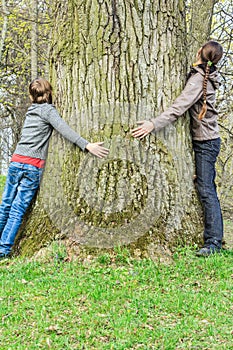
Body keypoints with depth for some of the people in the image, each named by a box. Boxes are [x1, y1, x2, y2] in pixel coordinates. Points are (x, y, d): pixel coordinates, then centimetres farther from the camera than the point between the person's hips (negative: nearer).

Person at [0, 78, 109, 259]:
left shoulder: (30, 111, 19)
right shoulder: (48, 110, -1)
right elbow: (64, 129, -17)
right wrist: (87, 145, -27)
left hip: (16, 162, 5)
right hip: (33, 166, -5)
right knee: (18, 210, -2)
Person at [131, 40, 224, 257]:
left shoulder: (198, 79, -17)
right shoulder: (206, 76, 12)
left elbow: (179, 107, -26)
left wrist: (154, 124, -31)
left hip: (205, 141, -9)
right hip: (206, 139, 9)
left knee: (206, 190, -12)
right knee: (207, 188, 11)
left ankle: (213, 242, -12)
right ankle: (214, 236, 17)